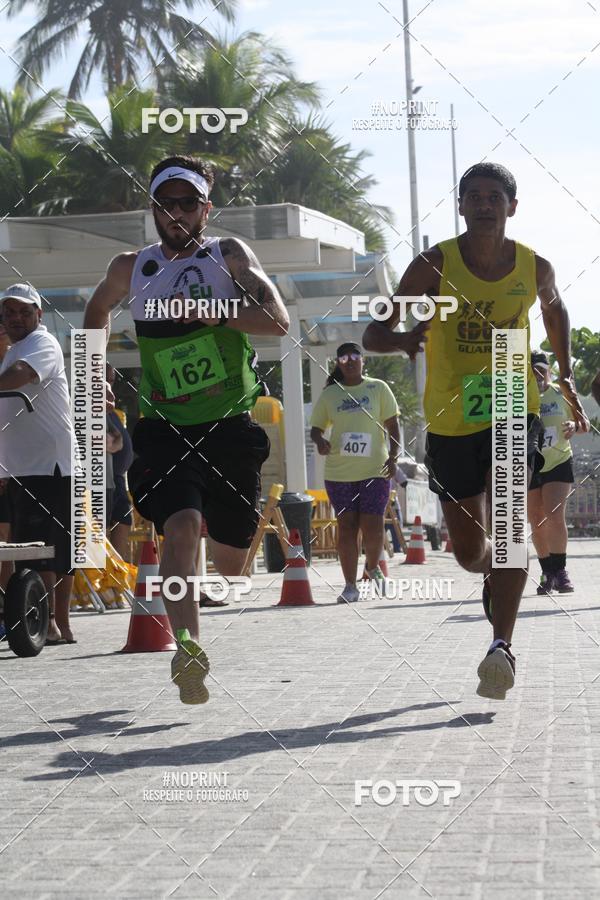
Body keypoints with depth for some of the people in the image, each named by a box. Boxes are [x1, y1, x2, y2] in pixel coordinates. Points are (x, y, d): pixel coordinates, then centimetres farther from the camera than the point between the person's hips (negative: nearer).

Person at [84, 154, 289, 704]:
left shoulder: (230, 256, 2)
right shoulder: (131, 269, 9)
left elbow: (278, 323, -12)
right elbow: (99, 309, 32)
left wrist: (208, 311, -20)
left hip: (230, 427, 0)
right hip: (165, 427, 0)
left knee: (231, 559, 10)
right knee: (181, 528, -26)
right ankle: (189, 652, -38)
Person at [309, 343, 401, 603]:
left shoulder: (378, 388, 5)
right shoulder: (329, 395, 8)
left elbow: (392, 425, 4)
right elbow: (315, 427, 11)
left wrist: (393, 456, -9)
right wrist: (319, 440, -13)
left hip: (374, 470, -1)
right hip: (339, 472, 1)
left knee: (373, 525, -6)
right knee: (346, 526, 0)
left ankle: (373, 567, 23)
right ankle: (350, 585, 6)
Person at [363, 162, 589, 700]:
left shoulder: (535, 268, -1)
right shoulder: (436, 265, -9)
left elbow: (554, 310, 23)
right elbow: (374, 335, -13)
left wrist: (565, 375, 16)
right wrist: (412, 338, -35)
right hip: (450, 418, 0)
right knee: (468, 549, 9)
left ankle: (502, 647, -26)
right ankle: (498, 577, 47)